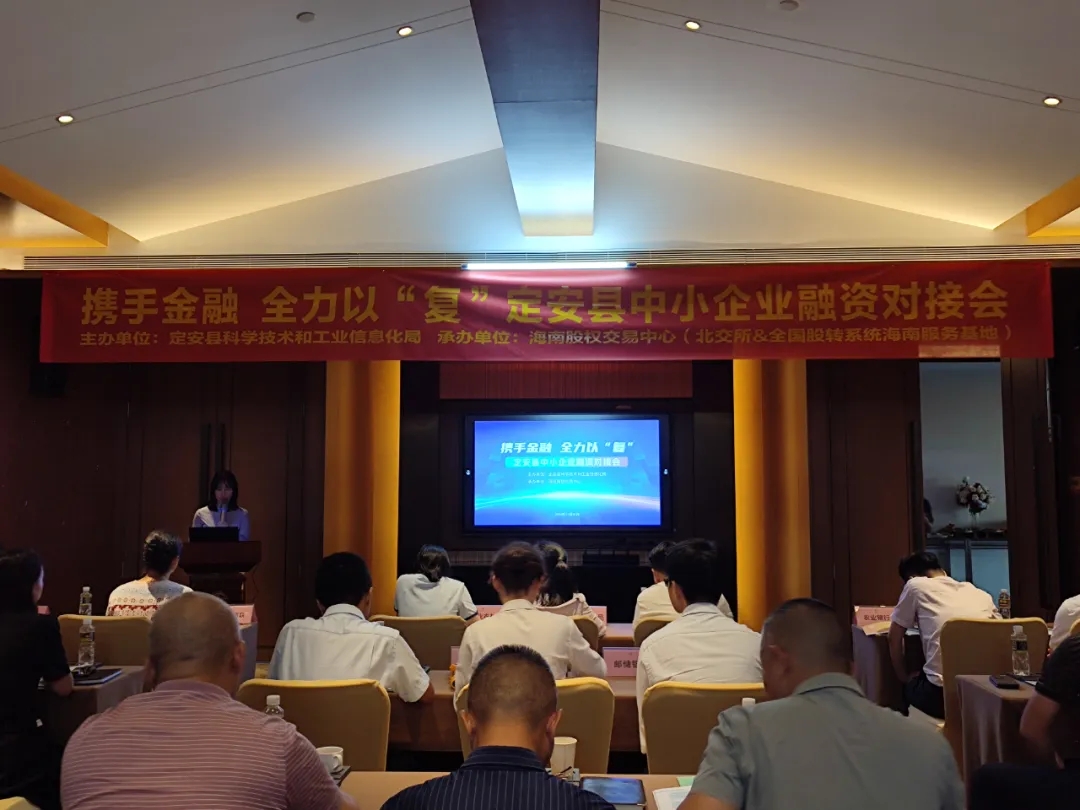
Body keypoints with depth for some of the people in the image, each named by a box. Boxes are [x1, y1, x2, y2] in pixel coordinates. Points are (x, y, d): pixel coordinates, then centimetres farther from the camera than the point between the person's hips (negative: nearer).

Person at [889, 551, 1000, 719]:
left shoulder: (916, 585, 7)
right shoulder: (982, 595, 17)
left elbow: (894, 639, 12)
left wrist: (905, 678, 27)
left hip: (941, 693, -4)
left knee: (910, 687, 30)